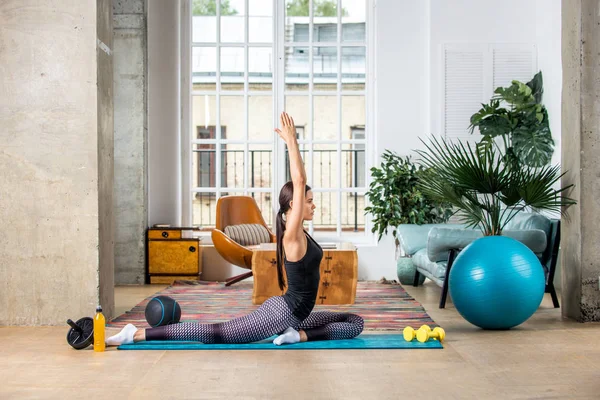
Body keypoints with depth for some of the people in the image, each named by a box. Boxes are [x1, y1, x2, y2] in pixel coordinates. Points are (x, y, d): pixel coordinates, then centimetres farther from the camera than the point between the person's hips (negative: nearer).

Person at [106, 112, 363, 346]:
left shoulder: (297, 233, 9)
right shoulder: (292, 235, -16)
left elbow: (298, 181, 11)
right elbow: (299, 181, -24)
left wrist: (291, 141, 12)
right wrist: (291, 140, -21)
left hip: (293, 315, 10)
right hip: (282, 313, -10)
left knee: (355, 323, 13)